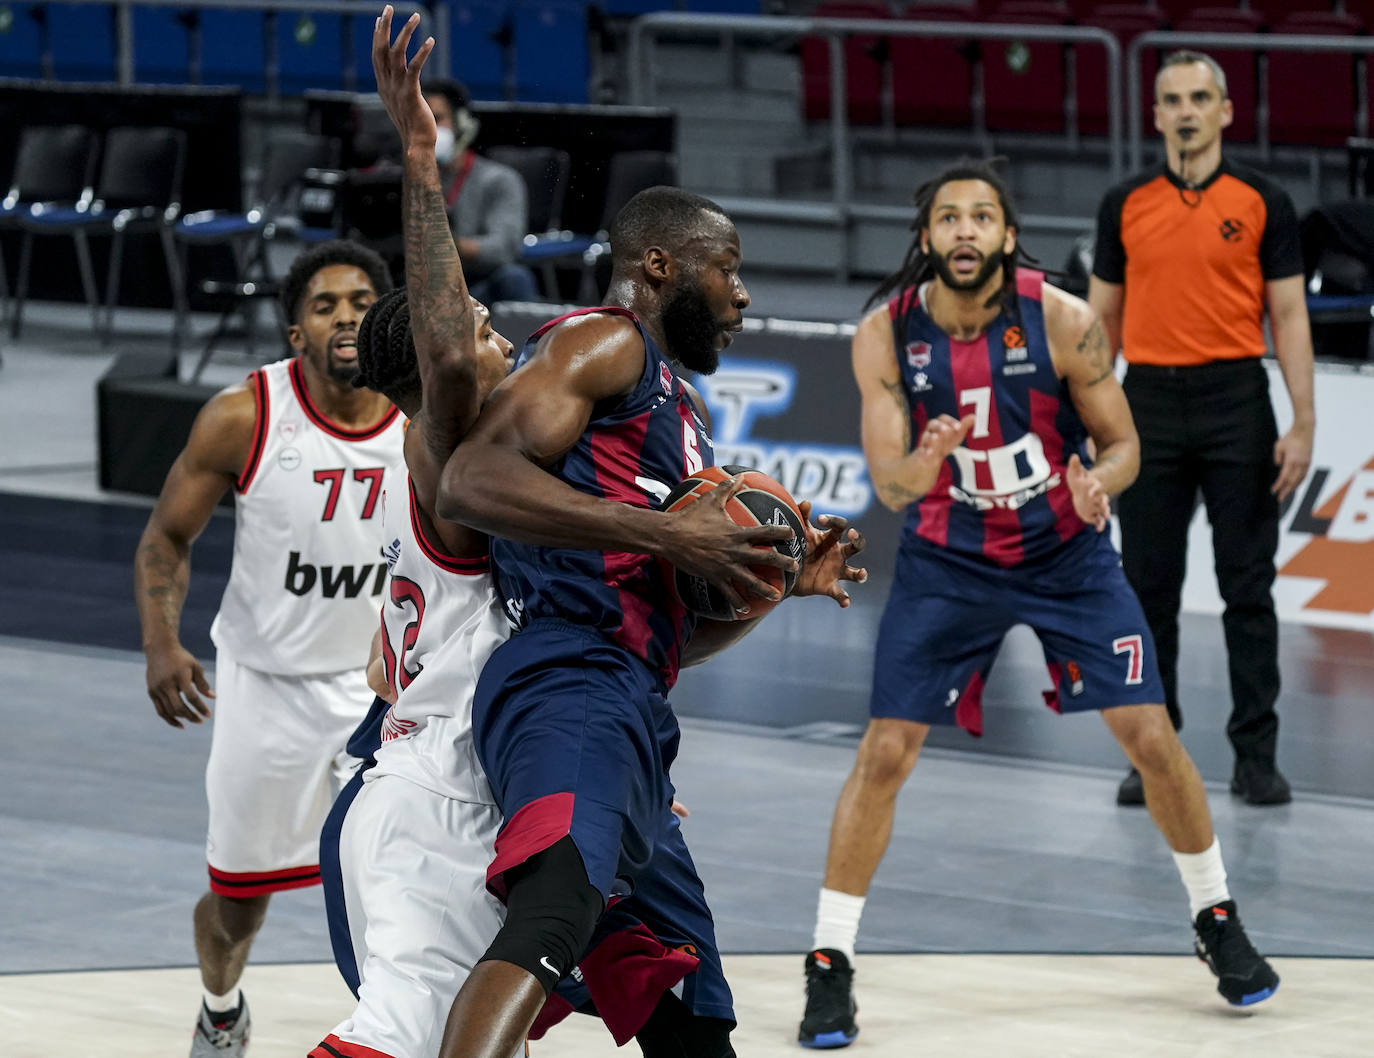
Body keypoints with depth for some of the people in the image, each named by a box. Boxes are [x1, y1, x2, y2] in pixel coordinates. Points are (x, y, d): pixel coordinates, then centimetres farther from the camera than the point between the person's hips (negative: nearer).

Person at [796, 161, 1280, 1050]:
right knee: (885, 753, -8)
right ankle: (830, 966, 3)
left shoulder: (1064, 321, -17)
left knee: (1152, 738, -2)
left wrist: (1098, 486, -30)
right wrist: (923, 464, -37)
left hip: (1067, 552, 0)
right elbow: (888, 484, -13)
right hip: (948, 560, 0)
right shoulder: (885, 334, -15)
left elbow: (1123, 445, -7)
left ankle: (1217, 920, 20)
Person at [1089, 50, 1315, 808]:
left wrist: (1302, 425, -7)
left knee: (1247, 587, 1)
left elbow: (1288, 317, 1)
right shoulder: (1125, 205, 7)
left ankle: (1256, 754, 6)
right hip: (1149, 404, 2)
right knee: (1149, 586, 4)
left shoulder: (1263, 203, 1)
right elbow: (1103, 317, 10)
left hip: (1236, 404, -2)